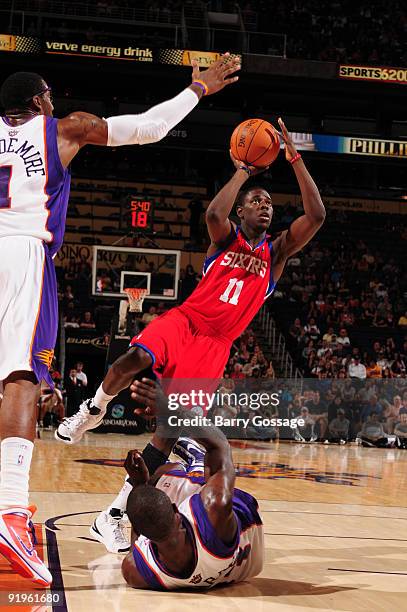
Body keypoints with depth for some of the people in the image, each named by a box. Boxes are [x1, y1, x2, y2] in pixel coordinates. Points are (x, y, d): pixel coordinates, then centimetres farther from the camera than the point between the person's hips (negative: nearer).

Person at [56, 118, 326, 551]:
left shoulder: (277, 252, 9)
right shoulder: (226, 238, 5)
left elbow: (316, 216, -6)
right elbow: (214, 213, -22)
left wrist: (294, 158, -10)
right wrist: (242, 172, -11)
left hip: (216, 344, 2)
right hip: (184, 320, -2)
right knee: (135, 359, -33)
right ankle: (93, 411, -2)